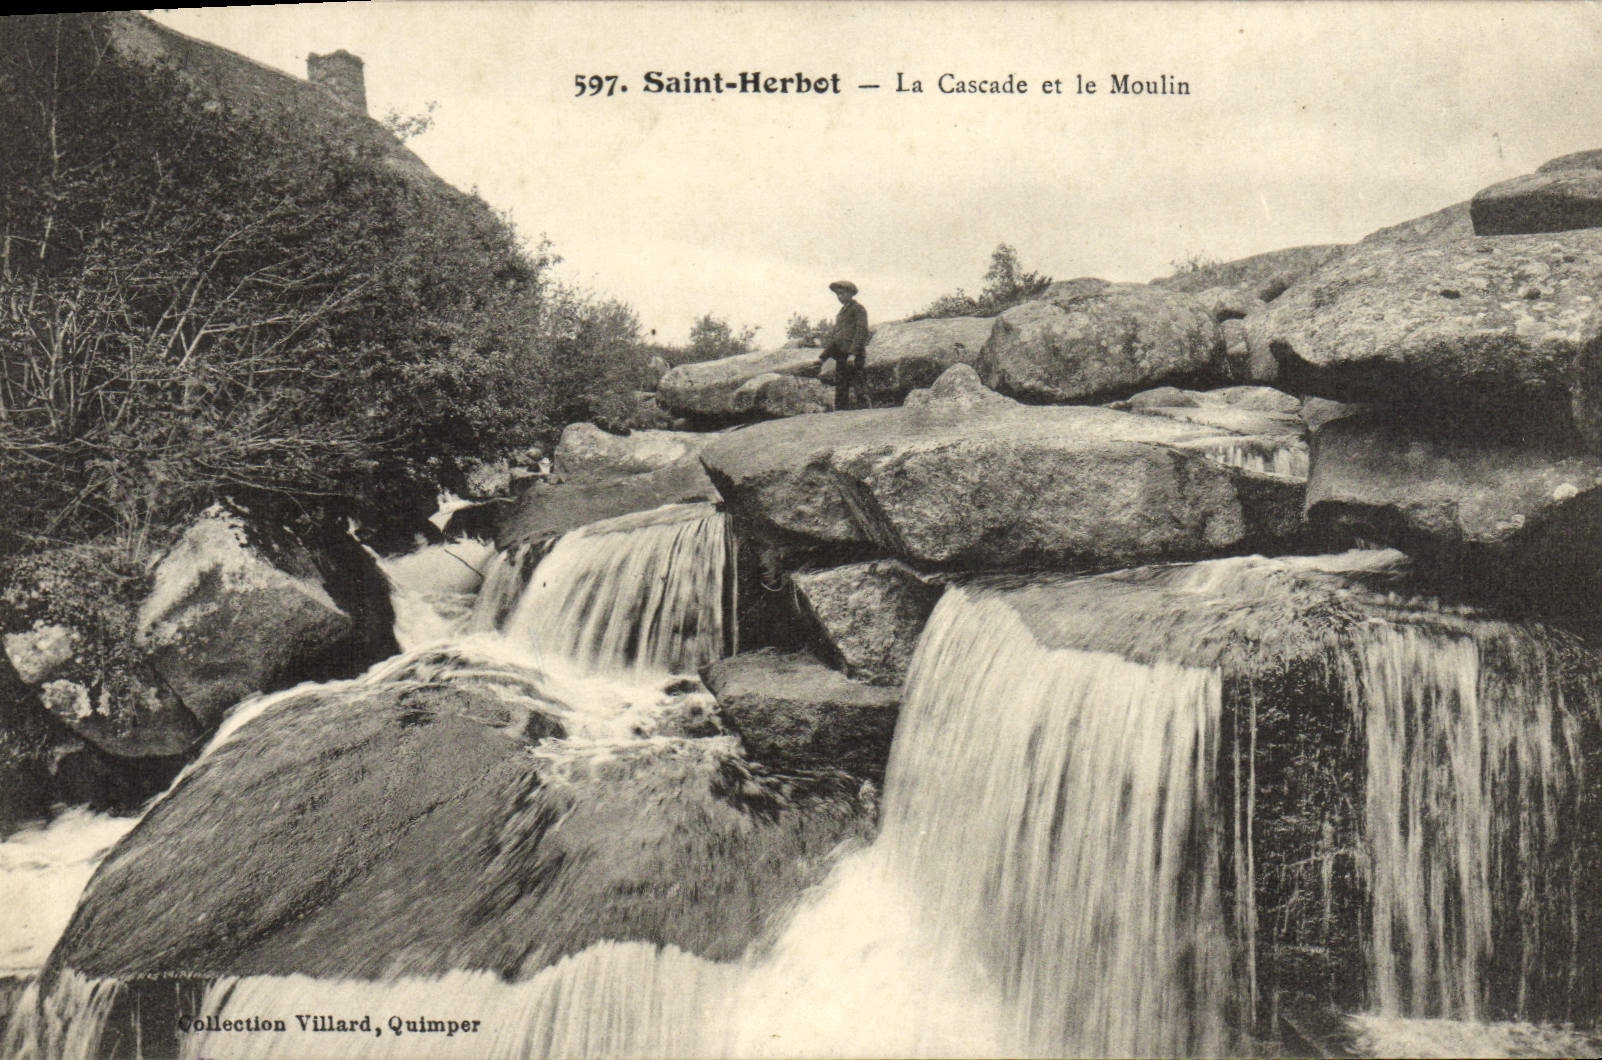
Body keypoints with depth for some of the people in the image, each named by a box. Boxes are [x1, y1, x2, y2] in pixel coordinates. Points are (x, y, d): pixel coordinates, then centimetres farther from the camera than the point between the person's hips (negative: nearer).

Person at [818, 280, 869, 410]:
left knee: (857, 385, -12)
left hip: (854, 356, -8)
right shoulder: (842, 311, 24)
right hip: (841, 355, 8)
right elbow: (834, 338, 25)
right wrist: (822, 357, 19)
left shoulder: (858, 309, -1)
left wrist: (853, 353, -22)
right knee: (840, 389, 4)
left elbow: (862, 332, -13)